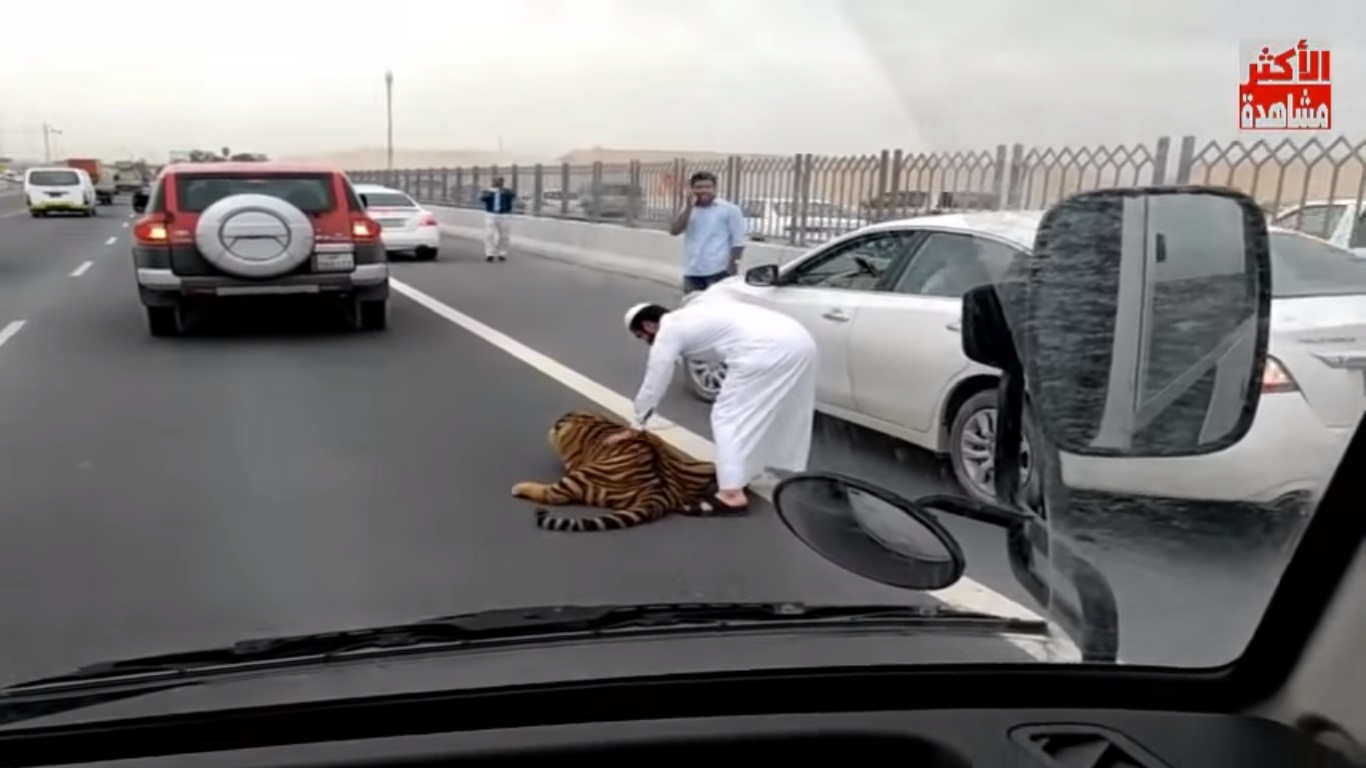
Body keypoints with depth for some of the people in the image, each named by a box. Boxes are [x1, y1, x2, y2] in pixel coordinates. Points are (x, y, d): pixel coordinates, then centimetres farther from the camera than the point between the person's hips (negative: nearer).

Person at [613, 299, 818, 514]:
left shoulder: (667, 332, 7)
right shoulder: (690, 316, 31)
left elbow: (653, 385, 11)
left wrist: (636, 426, 22)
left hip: (766, 349, -10)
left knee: (730, 415, -1)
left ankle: (731, 495, -5)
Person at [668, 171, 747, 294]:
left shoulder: (730, 209, -1)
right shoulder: (689, 209, 14)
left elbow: (738, 242, -3)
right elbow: (674, 231, -1)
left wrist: (732, 269, -9)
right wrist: (689, 207, -8)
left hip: (718, 272, -5)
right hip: (692, 272, 5)